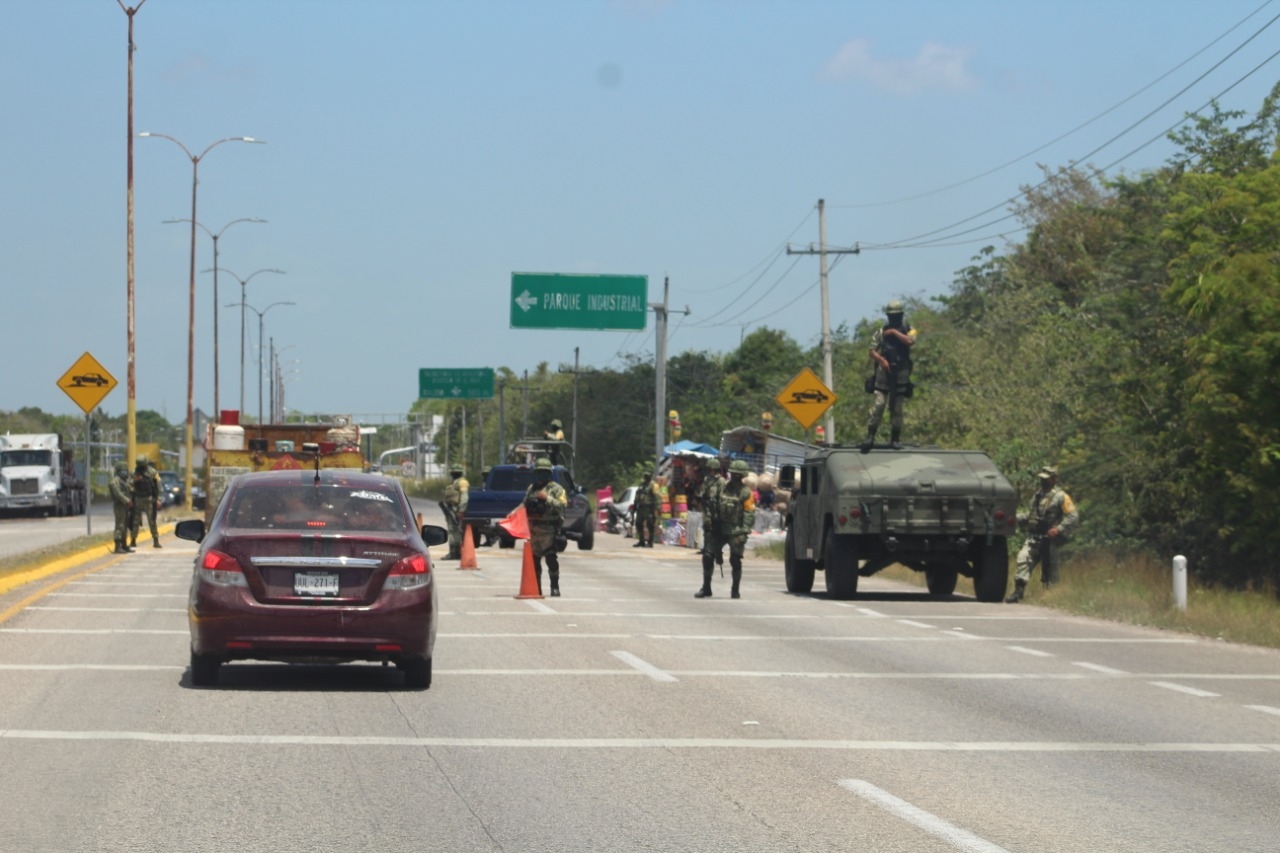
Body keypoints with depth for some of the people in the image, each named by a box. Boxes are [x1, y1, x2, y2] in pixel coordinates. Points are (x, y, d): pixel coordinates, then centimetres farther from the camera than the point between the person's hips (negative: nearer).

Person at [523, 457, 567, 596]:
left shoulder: (556, 488, -1)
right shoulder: (531, 489, 19)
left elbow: (562, 505, -13)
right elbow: (525, 506, 27)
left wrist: (547, 498, -20)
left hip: (549, 529, -6)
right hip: (533, 529, 6)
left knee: (551, 558, -12)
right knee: (534, 558, 10)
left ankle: (555, 587, -9)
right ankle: (536, 588, 18)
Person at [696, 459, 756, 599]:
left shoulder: (745, 493, -5)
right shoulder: (722, 488, 9)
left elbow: (749, 514, -10)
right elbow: (715, 507, 14)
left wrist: (744, 531, -18)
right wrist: (713, 523, 7)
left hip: (735, 531, -5)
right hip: (720, 529, 5)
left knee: (735, 560, -6)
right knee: (707, 556, 0)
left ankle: (735, 591, 6)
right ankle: (706, 588, 10)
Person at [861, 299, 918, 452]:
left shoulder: (908, 330, 6)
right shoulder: (881, 332, 6)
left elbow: (910, 341, -16)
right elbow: (872, 351, 0)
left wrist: (894, 332, -12)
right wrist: (881, 360, -18)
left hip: (901, 375, 1)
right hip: (883, 374, -1)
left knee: (898, 410, 3)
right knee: (877, 406, -10)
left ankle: (894, 439, 12)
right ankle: (870, 438, -9)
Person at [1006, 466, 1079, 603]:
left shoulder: (1061, 497, -4)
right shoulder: (1037, 495, 18)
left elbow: (1073, 516, -9)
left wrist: (1059, 529, -21)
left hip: (1048, 539, -5)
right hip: (1033, 537, 5)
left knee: (1049, 568, 4)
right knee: (1023, 558, -16)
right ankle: (1018, 591, -21)